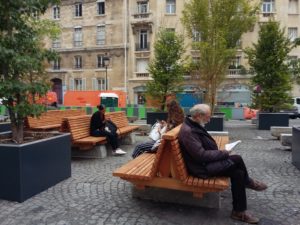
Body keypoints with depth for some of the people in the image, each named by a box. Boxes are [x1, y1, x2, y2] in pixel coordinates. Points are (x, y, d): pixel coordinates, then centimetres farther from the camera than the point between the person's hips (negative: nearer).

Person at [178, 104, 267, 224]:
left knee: (238, 173, -1)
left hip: (207, 161, 10)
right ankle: (248, 181, 10)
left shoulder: (194, 126, 8)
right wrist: (223, 153, -14)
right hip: (202, 167, -10)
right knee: (237, 159, -17)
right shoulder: (187, 131, -24)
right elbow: (201, 156, -25)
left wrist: (219, 153, 2)